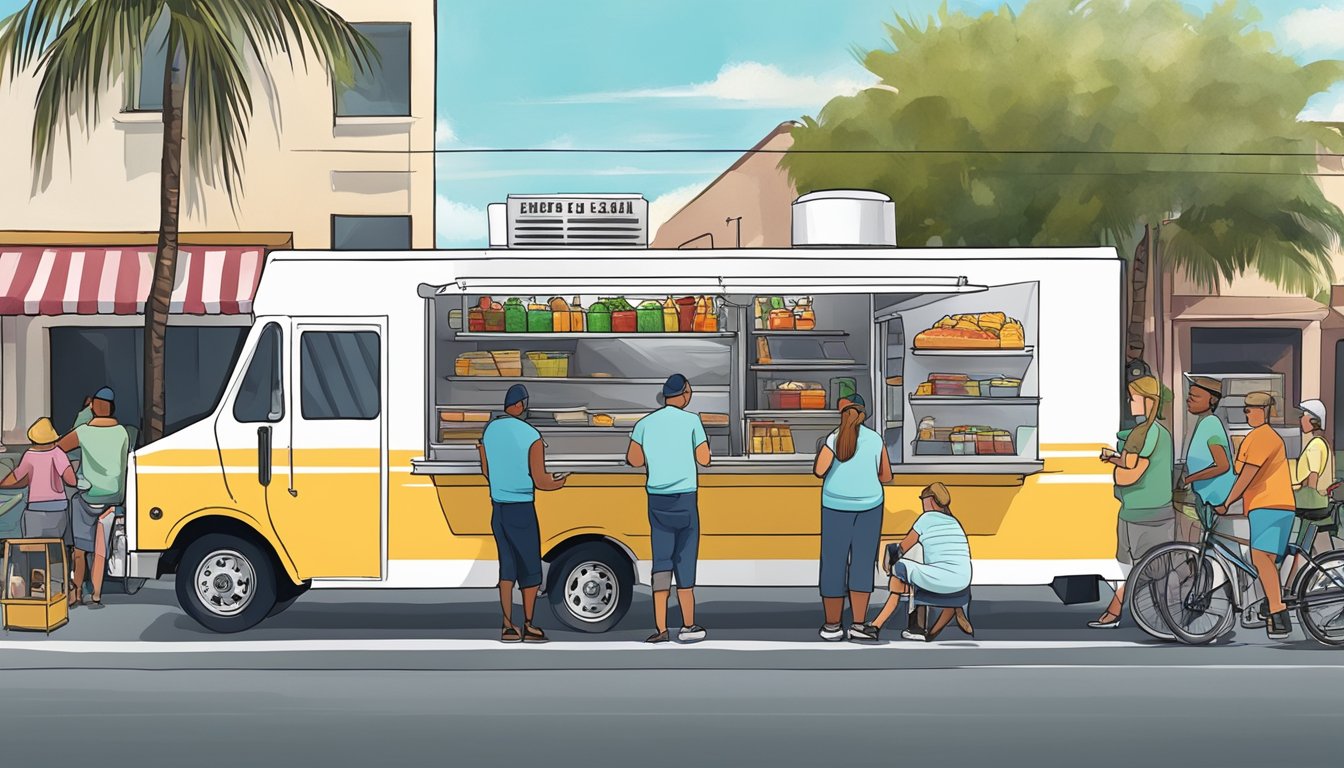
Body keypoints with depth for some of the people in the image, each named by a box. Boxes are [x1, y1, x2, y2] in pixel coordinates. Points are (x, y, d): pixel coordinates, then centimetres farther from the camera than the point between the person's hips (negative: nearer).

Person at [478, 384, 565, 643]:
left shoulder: (489, 430, 4)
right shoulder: (532, 437, -16)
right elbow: (540, 481, -15)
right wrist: (558, 483, 7)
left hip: (498, 509, 6)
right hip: (522, 512, -6)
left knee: (508, 567, 12)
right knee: (531, 568, 7)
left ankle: (508, 627, 9)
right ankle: (528, 626, 12)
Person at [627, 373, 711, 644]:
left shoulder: (645, 423, 5)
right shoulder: (691, 421, -5)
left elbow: (633, 459, -2)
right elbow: (704, 459, -3)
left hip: (657, 499, 3)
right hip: (684, 499, -3)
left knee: (662, 560, 5)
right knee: (684, 561, 4)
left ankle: (660, 628, 0)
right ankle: (688, 626, 10)